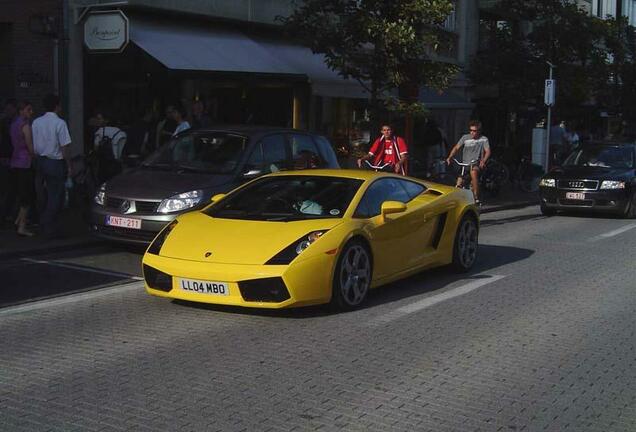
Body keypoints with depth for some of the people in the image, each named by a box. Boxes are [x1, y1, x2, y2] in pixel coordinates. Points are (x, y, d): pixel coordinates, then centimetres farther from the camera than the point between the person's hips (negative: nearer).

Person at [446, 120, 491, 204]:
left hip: (477, 164, -3)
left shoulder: (484, 139, 1)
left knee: (473, 172, -37)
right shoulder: (465, 138, 5)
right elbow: (456, 148, -2)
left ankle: (476, 198, -30)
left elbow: (487, 151, -10)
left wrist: (483, 161, -30)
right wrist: (449, 157, -19)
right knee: (459, 183, -15)